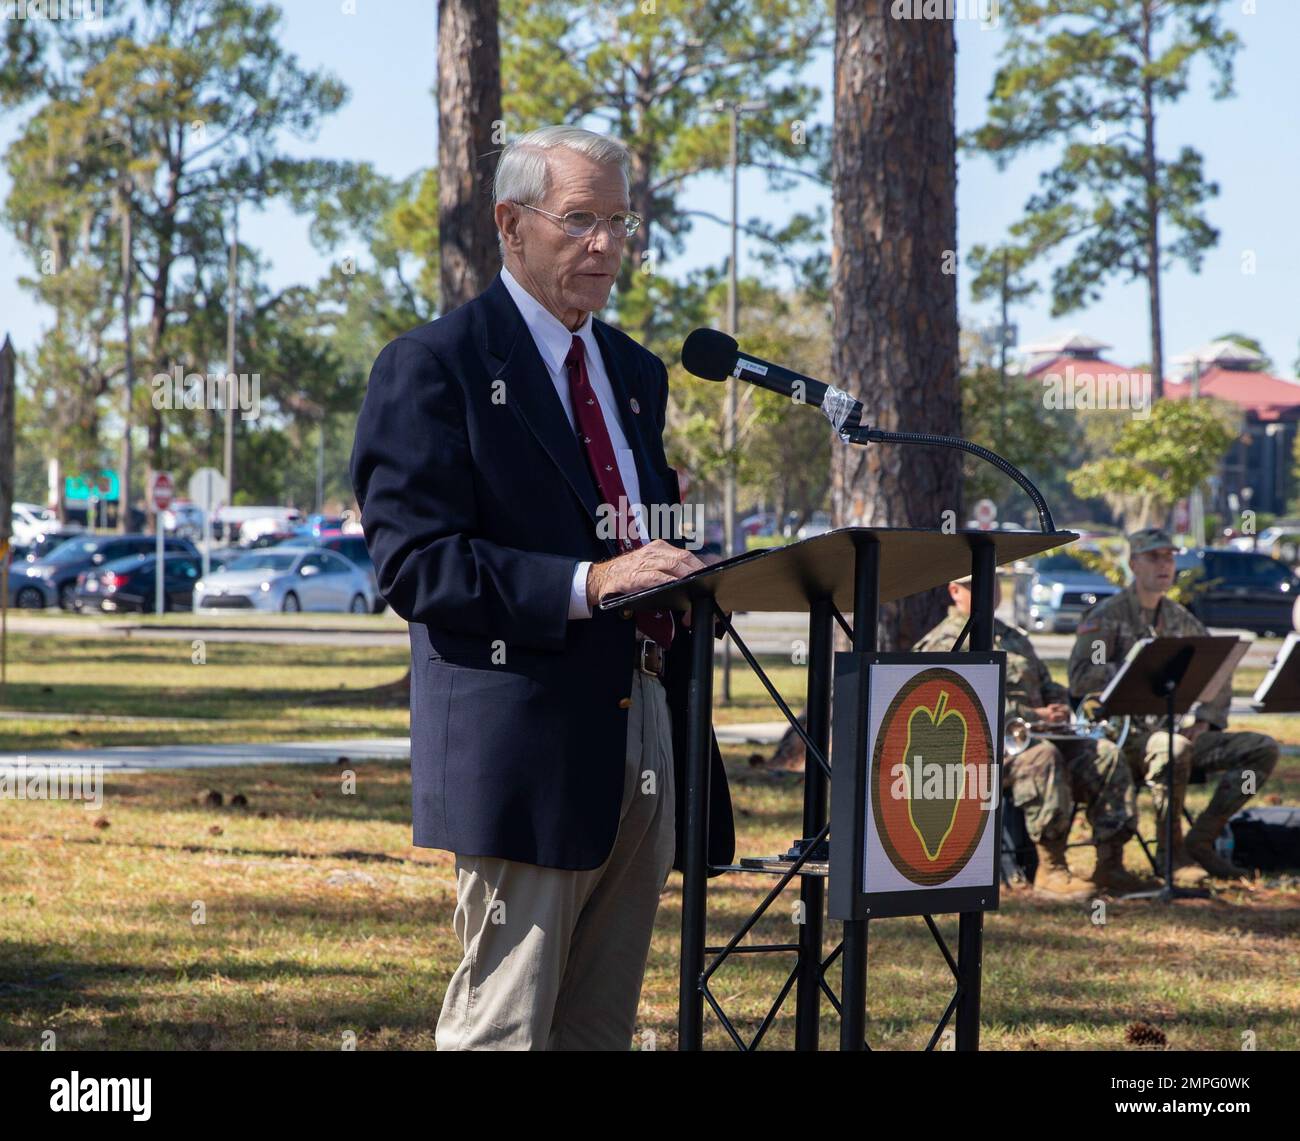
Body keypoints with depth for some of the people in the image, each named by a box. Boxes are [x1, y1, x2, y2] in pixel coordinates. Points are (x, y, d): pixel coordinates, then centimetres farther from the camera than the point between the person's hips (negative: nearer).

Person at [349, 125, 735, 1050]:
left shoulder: (638, 374, 20)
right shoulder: (434, 367, -4)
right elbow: (415, 564, -13)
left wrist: (677, 573, 5)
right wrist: (587, 584, -21)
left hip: (645, 737, 7)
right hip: (526, 747, -7)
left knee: (601, 1031, 9)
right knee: (504, 1028, -7)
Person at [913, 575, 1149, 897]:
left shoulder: (1015, 638, 28)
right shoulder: (941, 644, 0)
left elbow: (1050, 687, 31)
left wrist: (1060, 709, 4)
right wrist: (1035, 715, -17)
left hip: (1040, 734, 8)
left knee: (1106, 755, -13)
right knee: (1042, 756, -38)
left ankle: (1110, 864, -16)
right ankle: (1051, 870, -38)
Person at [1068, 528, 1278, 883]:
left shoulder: (1182, 620, 18)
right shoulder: (1107, 616, -2)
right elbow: (1080, 680, -15)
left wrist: (1205, 719, 0)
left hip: (1176, 730, 7)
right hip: (1124, 734, -7)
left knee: (1263, 748, -9)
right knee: (1174, 747, -41)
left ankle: (1200, 841, -9)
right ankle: (1171, 853, -23)